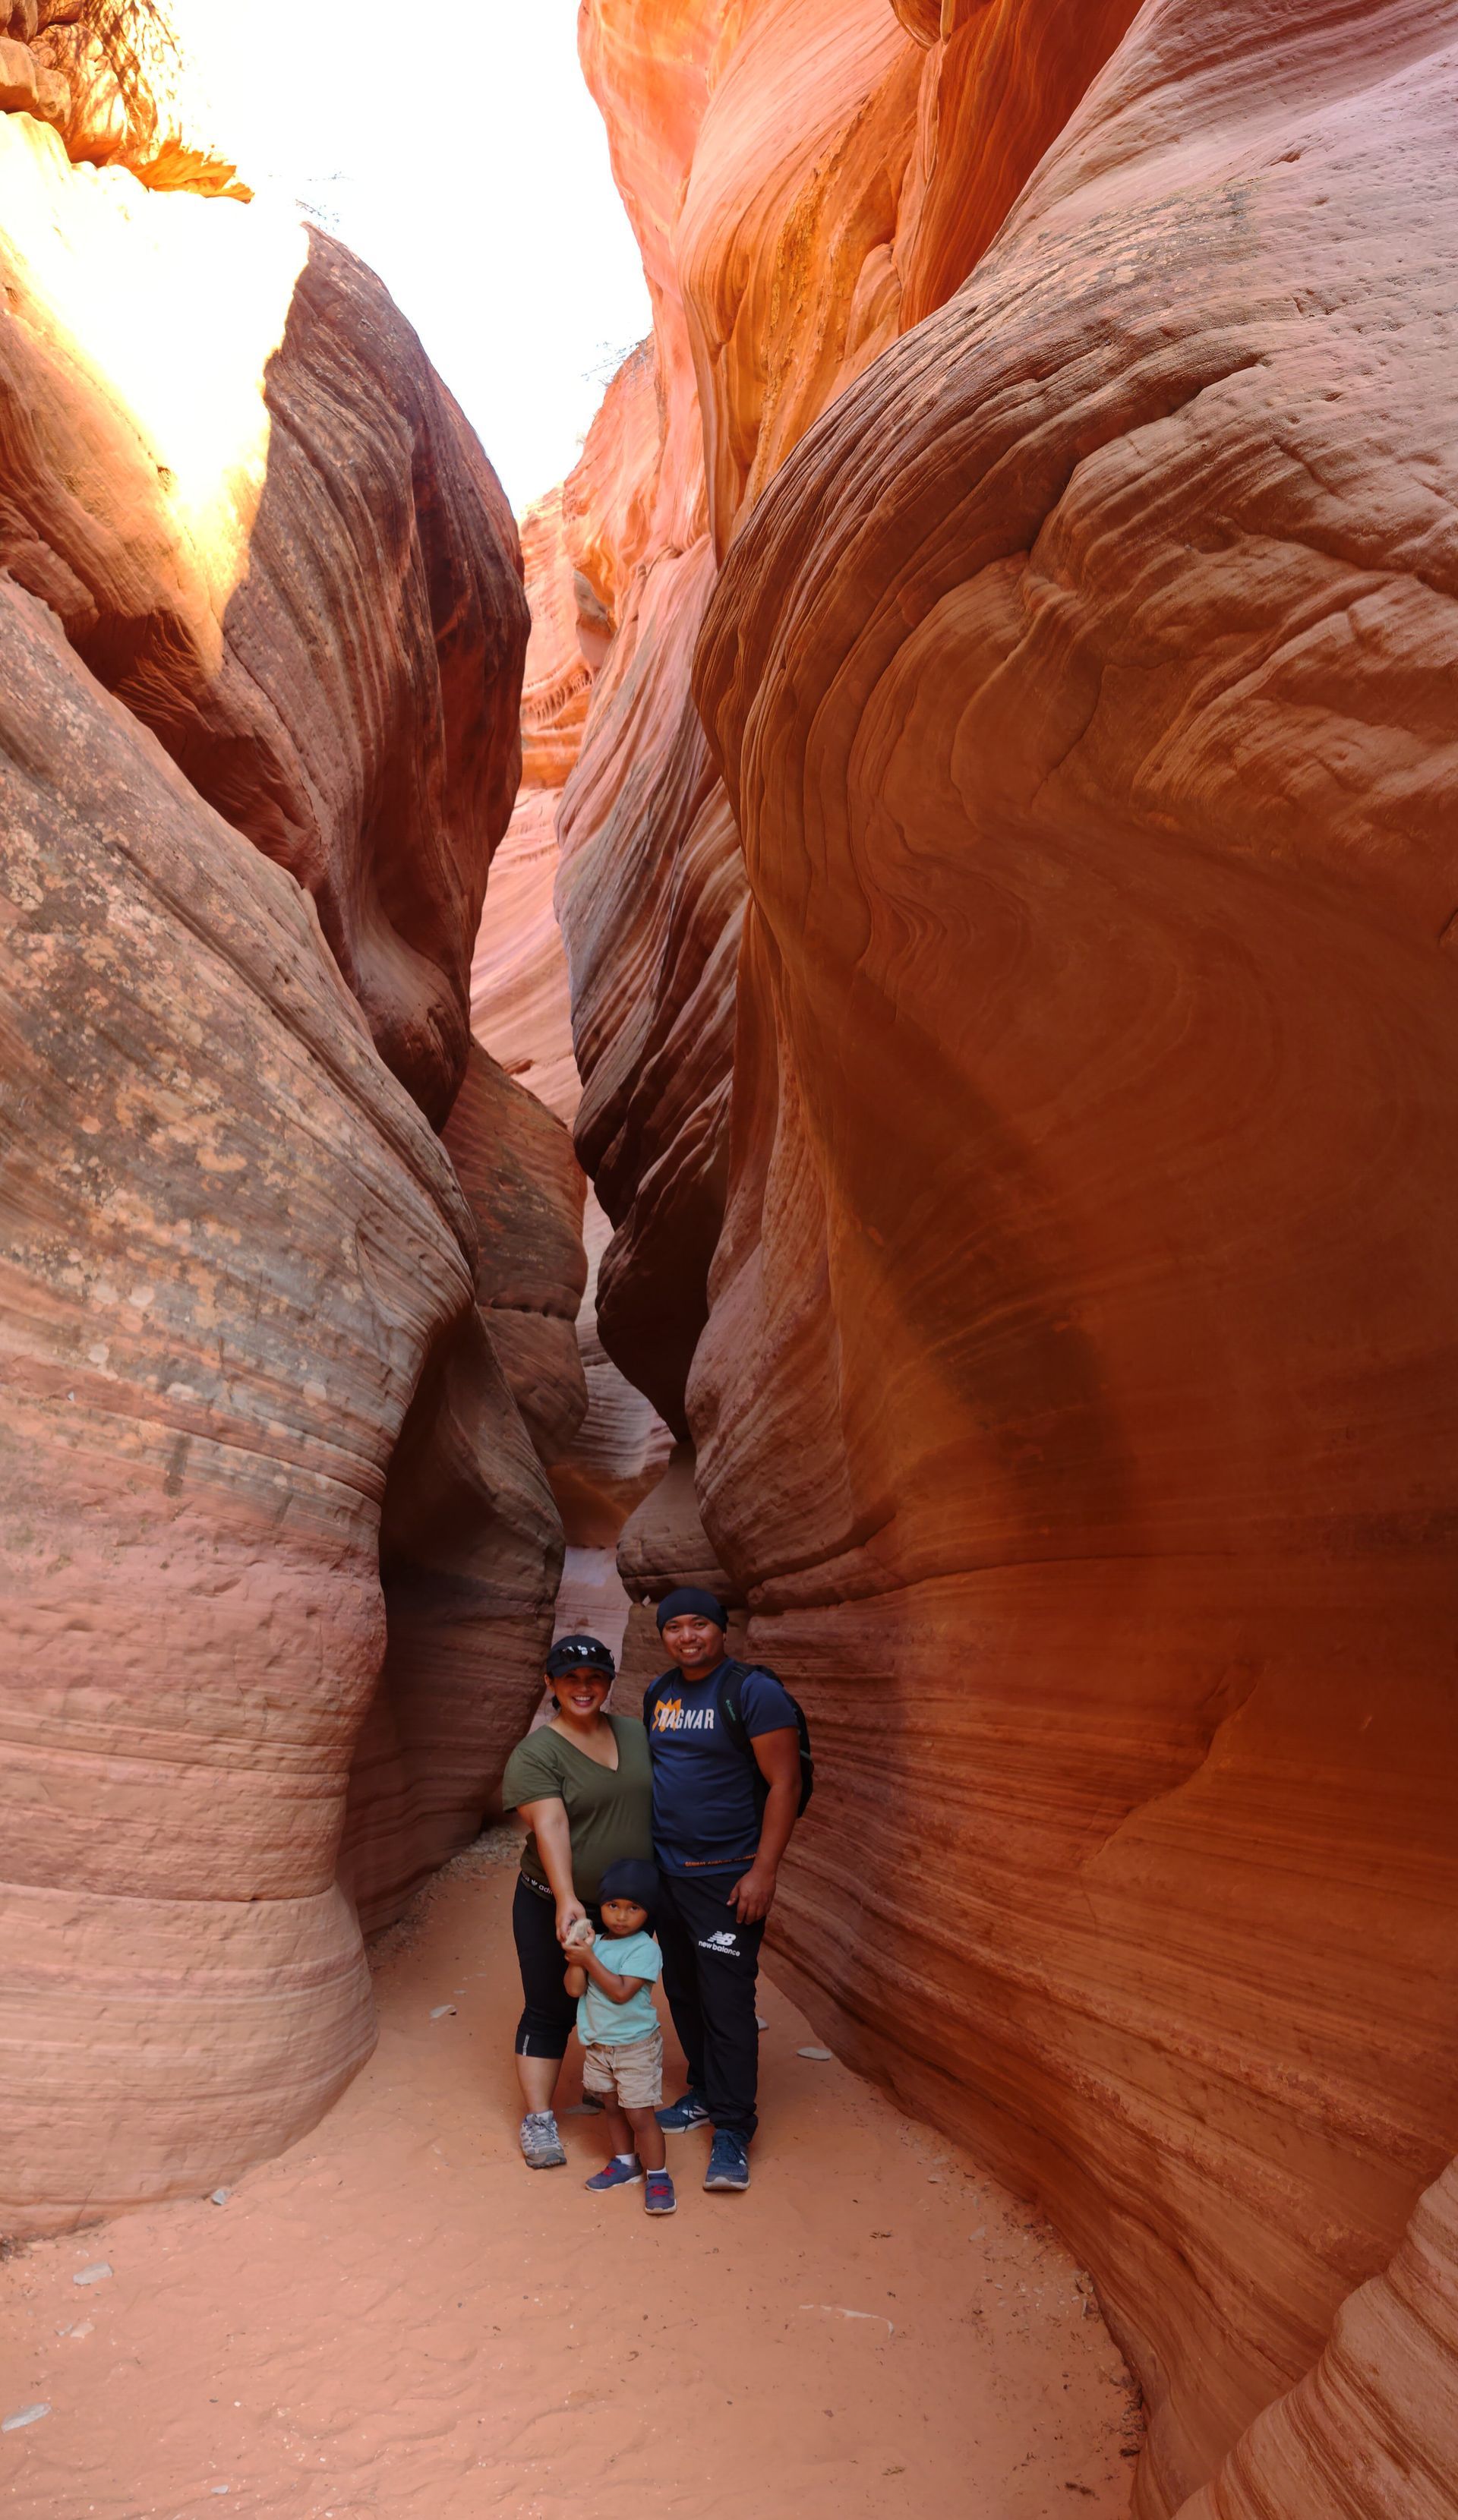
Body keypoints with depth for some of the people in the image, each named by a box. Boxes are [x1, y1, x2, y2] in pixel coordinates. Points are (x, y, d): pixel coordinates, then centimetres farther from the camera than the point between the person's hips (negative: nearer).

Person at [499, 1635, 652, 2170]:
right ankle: (537, 2121, 10)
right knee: (550, 2011, 2)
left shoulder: (636, 1734, 3)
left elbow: (660, 1802, 12)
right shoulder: (535, 1754, -14)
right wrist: (566, 1899, -35)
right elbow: (550, 1826, -25)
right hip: (556, 1908, -5)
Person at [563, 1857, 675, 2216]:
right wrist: (577, 1955, -20)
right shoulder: (594, 1942, -1)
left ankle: (657, 2176, 11)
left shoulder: (645, 1949, -20)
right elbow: (574, 1989, -7)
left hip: (635, 2046, -6)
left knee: (640, 2114, -2)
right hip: (598, 2044, 6)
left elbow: (621, 1992, -27)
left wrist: (589, 1959, -25)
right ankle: (624, 2162, 37)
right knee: (612, 2106, 19)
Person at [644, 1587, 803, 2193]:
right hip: (665, 1871, 7)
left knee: (727, 2002, -4)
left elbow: (783, 1783, -15)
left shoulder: (753, 1692, -14)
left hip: (726, 1877, -7)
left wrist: (763, 1872, -18)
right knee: (682, 1992, 15)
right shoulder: (658, 1693, 8)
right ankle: (704, 2093, 32)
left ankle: (732, 2131, 5)